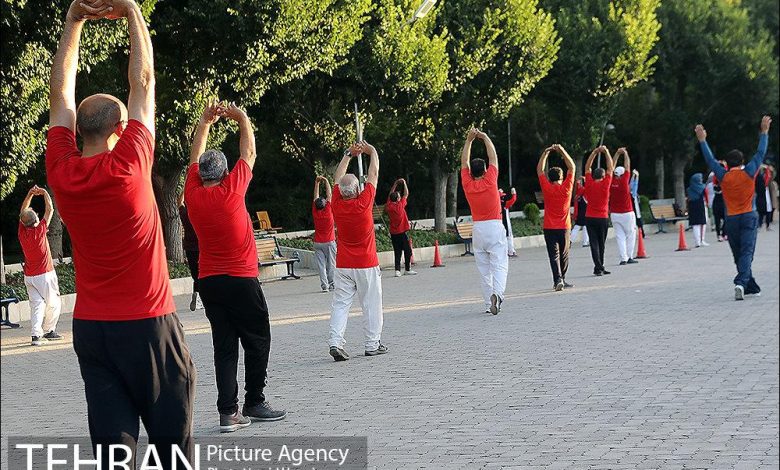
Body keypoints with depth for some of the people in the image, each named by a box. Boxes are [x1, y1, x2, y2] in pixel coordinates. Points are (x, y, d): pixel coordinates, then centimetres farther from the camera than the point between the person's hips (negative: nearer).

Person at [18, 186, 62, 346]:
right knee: (54, 304, 11)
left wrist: (30, 194, 10)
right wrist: (44, 193, 4)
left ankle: (36, 334, -11)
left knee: (37, 304, 2)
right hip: (44, 275, -5)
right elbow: (50, 210, -8)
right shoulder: (39, 231, -16)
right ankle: (48, 331, 15)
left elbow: (22, 212, 13)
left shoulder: (22, 232, -3)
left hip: (29, 277, 5)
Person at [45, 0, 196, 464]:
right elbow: (143, 81, -6)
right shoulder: (128, 166, -14)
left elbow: (61, 92, 7)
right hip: (149, 324, -4)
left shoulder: (61, 173, -3)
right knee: (173, 440, 7)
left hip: (91, 328, 4)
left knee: (113, 441, 3)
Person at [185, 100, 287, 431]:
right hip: (241, 280, -4)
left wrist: (205, 123, 22)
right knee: (257, 342, 8)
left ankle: (228, 412, -2)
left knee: (224, 347, 4)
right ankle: (254, 404, 10)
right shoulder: (231, 190, -10)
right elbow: (250, 153, 4)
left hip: (209, 282, 5)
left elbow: (195, 158, 17)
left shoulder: (193, 195, 1)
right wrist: (243, 119, 16)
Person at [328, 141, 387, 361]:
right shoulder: (363, 202, -15)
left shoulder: (337, 204, -6)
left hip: (343, 266, 3)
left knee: (340, 304, 2)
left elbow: (338, 178, 11)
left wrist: (349, 154, 21)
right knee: (371, 304, 6)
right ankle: (373, 344, 10)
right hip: (367, 265, -3)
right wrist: (372, 152, 13)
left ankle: (335, 342, -11)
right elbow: (374, 174, -2)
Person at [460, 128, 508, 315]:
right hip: (494, 227, -3)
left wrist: (469, 140, 15)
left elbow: (464, 162, 12)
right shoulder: (490, 181, -5)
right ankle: (497, 294, -30)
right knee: (499, 265, -7)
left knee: (484, 269, 7)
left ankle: (489, 304, 6)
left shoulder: (467, 185, 1)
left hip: (478, 229, 3)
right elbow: (493, 157, 6)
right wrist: (485, 137, 15)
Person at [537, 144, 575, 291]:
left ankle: (558, 279, -18)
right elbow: (572, 167, 1)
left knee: (554, 255, -4)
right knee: (564, 254, 14)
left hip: (549, 228, 0)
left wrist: (546, 153, 7)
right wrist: (562, 151, 2)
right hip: (564, 227, 1)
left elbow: (539, 169, 5)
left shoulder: (546, 188, -6)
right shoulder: (566, 188, -6)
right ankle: (562, 279, 19)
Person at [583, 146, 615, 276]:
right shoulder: (605, 185, -8)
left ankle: (598, 267, -11)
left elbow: (587, 167, 8)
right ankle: (599, 267, 15)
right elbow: (611, 168, -3)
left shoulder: (589, 184, -3)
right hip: (603, 218, -1)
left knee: (594, 243, -2)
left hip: (589, 218, 1)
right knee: (601, 244, 10)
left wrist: (595, 152, 9)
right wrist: (606, 152, 1)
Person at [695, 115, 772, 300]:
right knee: (747, 253, -9)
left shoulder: (723, 176, 0)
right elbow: (760, 153, 5)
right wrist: (764, 132, 14)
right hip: (748, 217, -2)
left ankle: (751, 287, 19)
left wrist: (702, 140, 18)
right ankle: (741, 283, -29)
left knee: (738, 255, 12)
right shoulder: (748, 173, -2)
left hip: (731, 220, 2)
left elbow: (710, 159, 9)